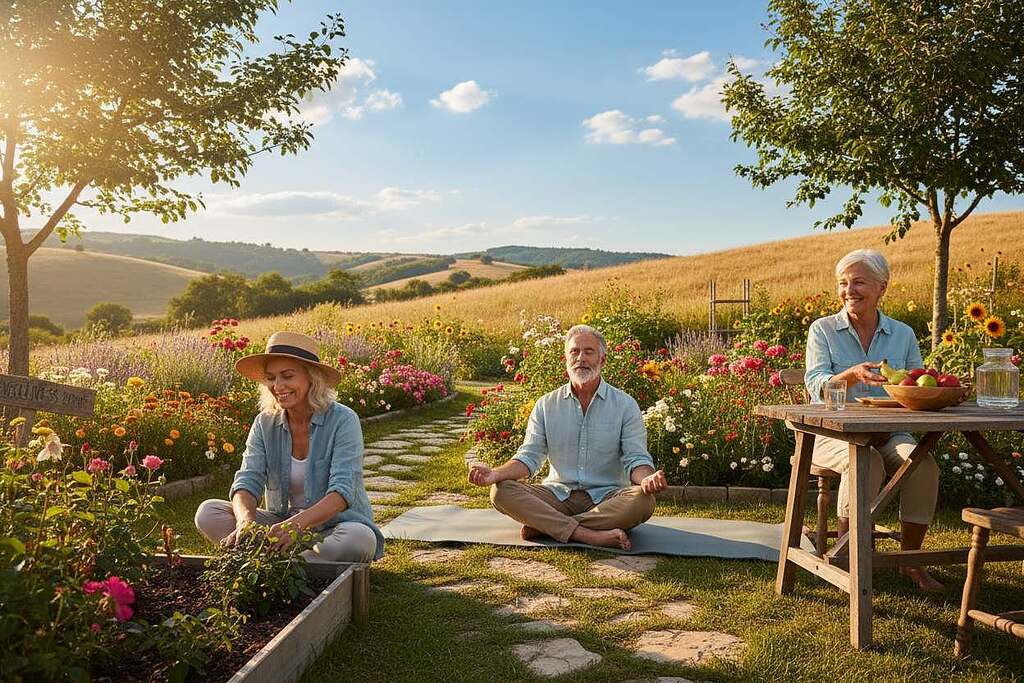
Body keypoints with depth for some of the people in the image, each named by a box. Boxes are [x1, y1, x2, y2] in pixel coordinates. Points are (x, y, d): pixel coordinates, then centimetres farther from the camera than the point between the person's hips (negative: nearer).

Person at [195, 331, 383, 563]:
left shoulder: (342, 420, -15)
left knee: (359, 539, -37)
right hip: (282, 522, 4)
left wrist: (298, 523, -43)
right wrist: (245, 518, -34)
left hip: (336, 525, -4)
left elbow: (343, 491, -25)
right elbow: (248, 481, -11)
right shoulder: (264, 424, -1)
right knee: (208, 512, -13)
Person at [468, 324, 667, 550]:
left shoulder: (625, 405, 3)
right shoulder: (546, 405, 9)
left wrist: (647, 479, -28)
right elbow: (529, 457, 3)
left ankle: (544, 526, -28)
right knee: (501, 491, -23)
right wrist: (496, 473, -17)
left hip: (606, 496, -1)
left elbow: (636, 459, -3)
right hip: (558, 494, 1)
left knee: (643, 500, -33)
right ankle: (590, 535, -33)